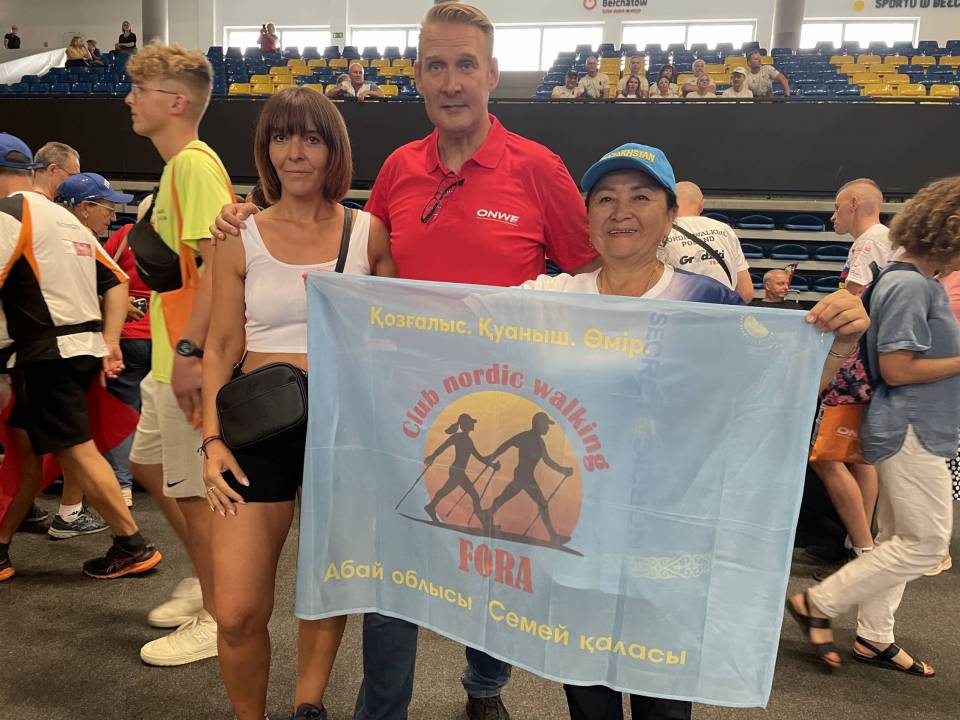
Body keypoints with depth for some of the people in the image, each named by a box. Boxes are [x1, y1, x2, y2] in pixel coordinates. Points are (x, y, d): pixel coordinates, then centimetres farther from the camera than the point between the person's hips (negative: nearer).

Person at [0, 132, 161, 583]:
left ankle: (133, 547, 3)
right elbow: (117, 282, 17)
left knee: (77, 451, -4)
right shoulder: (68, 219, 20)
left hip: (50, 351, -9)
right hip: (84, 347, 9)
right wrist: (109, 342, 11)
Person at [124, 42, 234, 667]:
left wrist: (190, 350, -27)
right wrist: (174, 351, 17)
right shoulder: (178, 166, 16)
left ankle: (215, 619, 19)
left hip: (189, 361, -11)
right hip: (169, 357, 11)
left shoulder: (196, 163, -15)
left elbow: (217, 264, -24)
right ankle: (205, 581, 36)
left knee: (193, 489, 1)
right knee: (148, 464, 21)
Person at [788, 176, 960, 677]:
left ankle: (874, 638, 25)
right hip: (909, 430, -10)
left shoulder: (918, 282, 12)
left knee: (899, 538, 15)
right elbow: (896, 369, -22)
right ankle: (819, 603, 5)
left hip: (913, 430, 10)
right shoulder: (911, 286, -19)